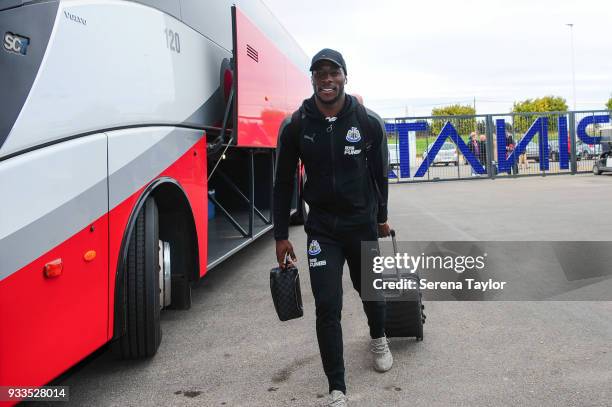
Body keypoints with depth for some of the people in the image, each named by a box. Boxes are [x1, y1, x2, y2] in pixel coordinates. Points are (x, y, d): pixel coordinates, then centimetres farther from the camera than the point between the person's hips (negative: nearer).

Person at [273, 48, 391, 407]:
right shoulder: (295, 127, -7)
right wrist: (281, 236, 0)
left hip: (363, 223, 1)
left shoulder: (370, 123, -7)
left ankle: (379, 338, 53)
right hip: (321, 228, -1)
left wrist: (381, 217, 14)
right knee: (328, 307, -5)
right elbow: (284, 183, -1)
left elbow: (380, 174, 6)